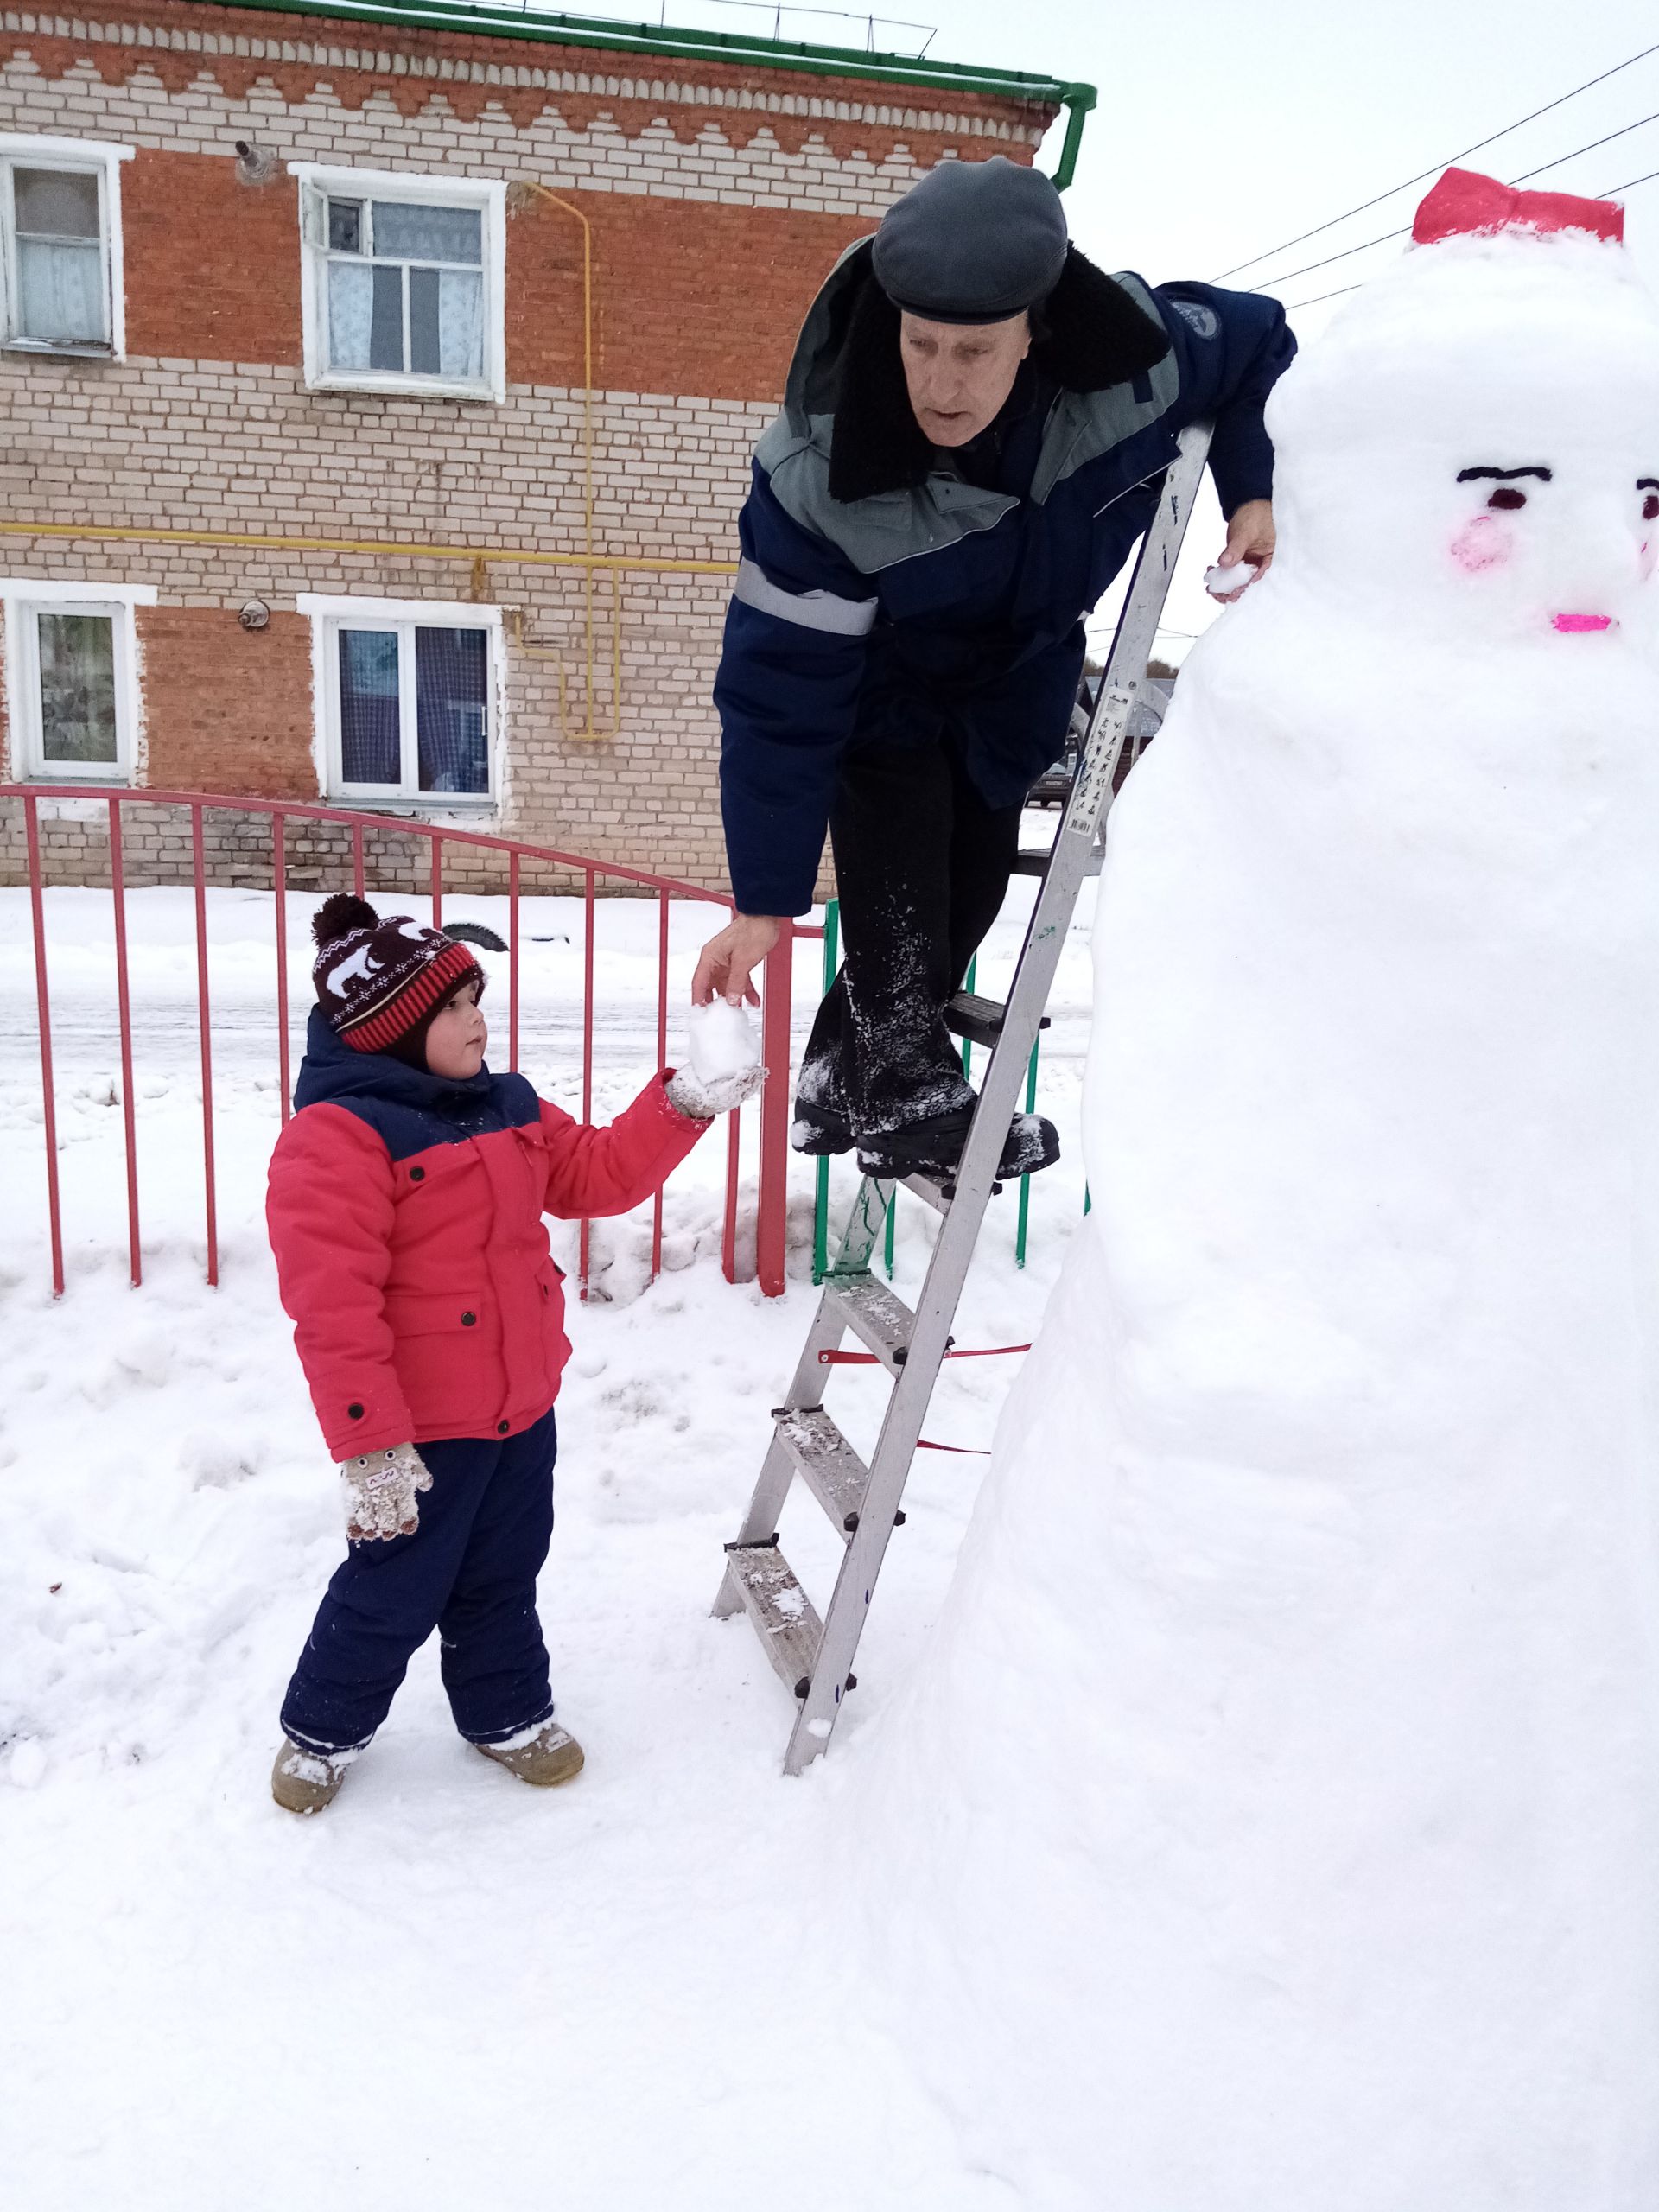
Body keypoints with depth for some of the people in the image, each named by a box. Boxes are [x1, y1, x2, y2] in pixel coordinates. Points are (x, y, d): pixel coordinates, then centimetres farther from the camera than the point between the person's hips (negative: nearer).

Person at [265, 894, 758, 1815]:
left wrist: (683, 1105, -3)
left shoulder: (507, 1108, 6)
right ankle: (321, 1730, 36)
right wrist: (369, 1447, -26)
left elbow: (596, 1174, 11)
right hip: (421, 1427, -7)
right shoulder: (334, 1138, -21)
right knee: (395, 1591, 10)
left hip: (523, 1404, 7)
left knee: (502, 1576, 22)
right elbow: (332, 1306, -24)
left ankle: (508, 1713, 43)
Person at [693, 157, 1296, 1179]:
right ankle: (903, 1087, -7)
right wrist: (765, 898, -30)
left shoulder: (1134, 355, -33)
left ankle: (847, 1078, 25)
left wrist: (1255, 492, -26)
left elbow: (1259, 343, -9)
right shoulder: (819, 472, -40)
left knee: (973, 884, 8)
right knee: (897, 850, -24)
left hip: (1018, 678, 4)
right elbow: (779, 691, -33)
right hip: (875, 685, -3)